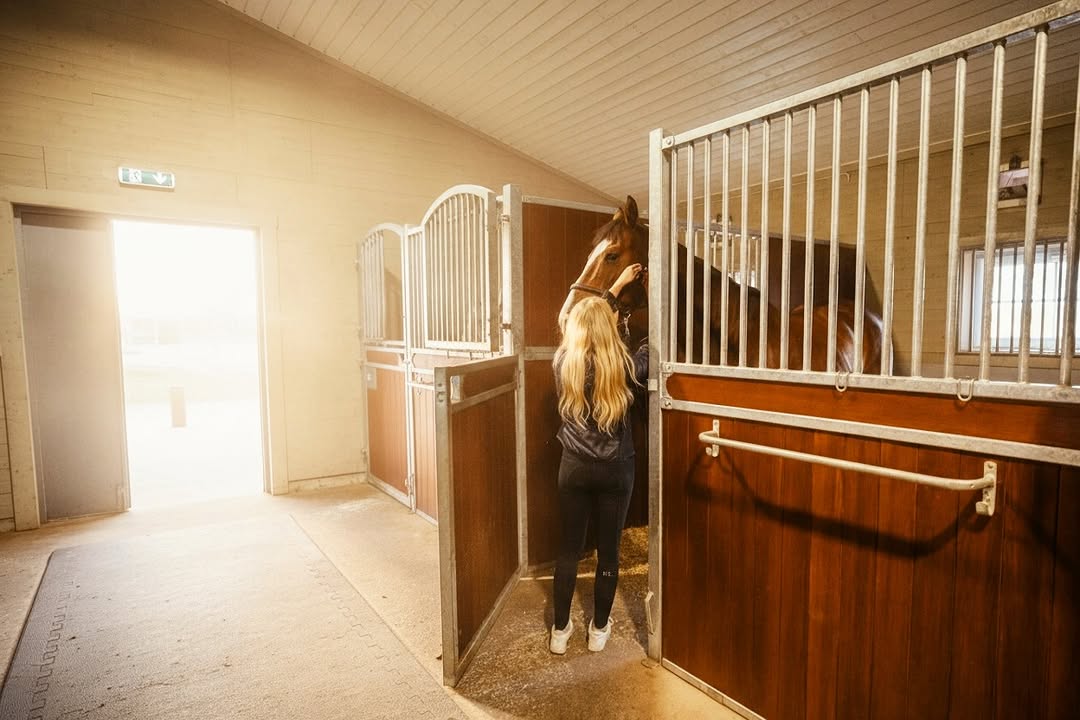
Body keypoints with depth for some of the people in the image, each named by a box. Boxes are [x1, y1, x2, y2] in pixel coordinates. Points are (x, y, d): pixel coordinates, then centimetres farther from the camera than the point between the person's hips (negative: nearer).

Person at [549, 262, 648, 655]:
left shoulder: (563, 362, -6)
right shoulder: (624, 367, -13)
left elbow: (584, 322, 12)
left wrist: (617, 287, 20)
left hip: (574, 468, 2)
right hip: (615, 469, -1)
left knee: (568, 548, 13)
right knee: (608, 550, 13)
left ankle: (560, 630, 25)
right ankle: (599, 629, 29)